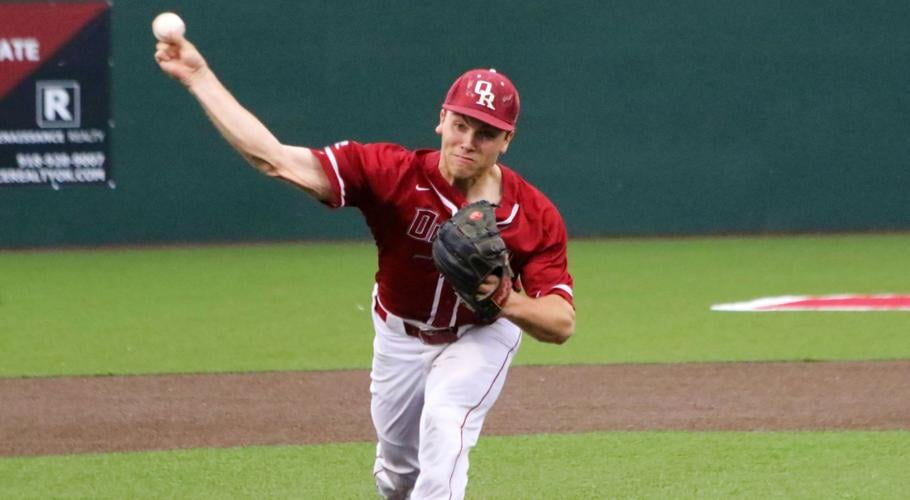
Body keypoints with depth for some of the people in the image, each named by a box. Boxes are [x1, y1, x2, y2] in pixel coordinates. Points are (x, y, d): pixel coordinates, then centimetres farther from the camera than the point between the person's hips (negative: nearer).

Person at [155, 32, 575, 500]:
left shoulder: (534, 215, -30)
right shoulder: (393, 172, -32)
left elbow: (562, 323, -28)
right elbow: (274, 159, -36)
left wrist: (507, 300, -50)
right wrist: (197, 75, -42)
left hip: (481, 335, -2)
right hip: (400, 334, 2)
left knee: (444, 428, -29)